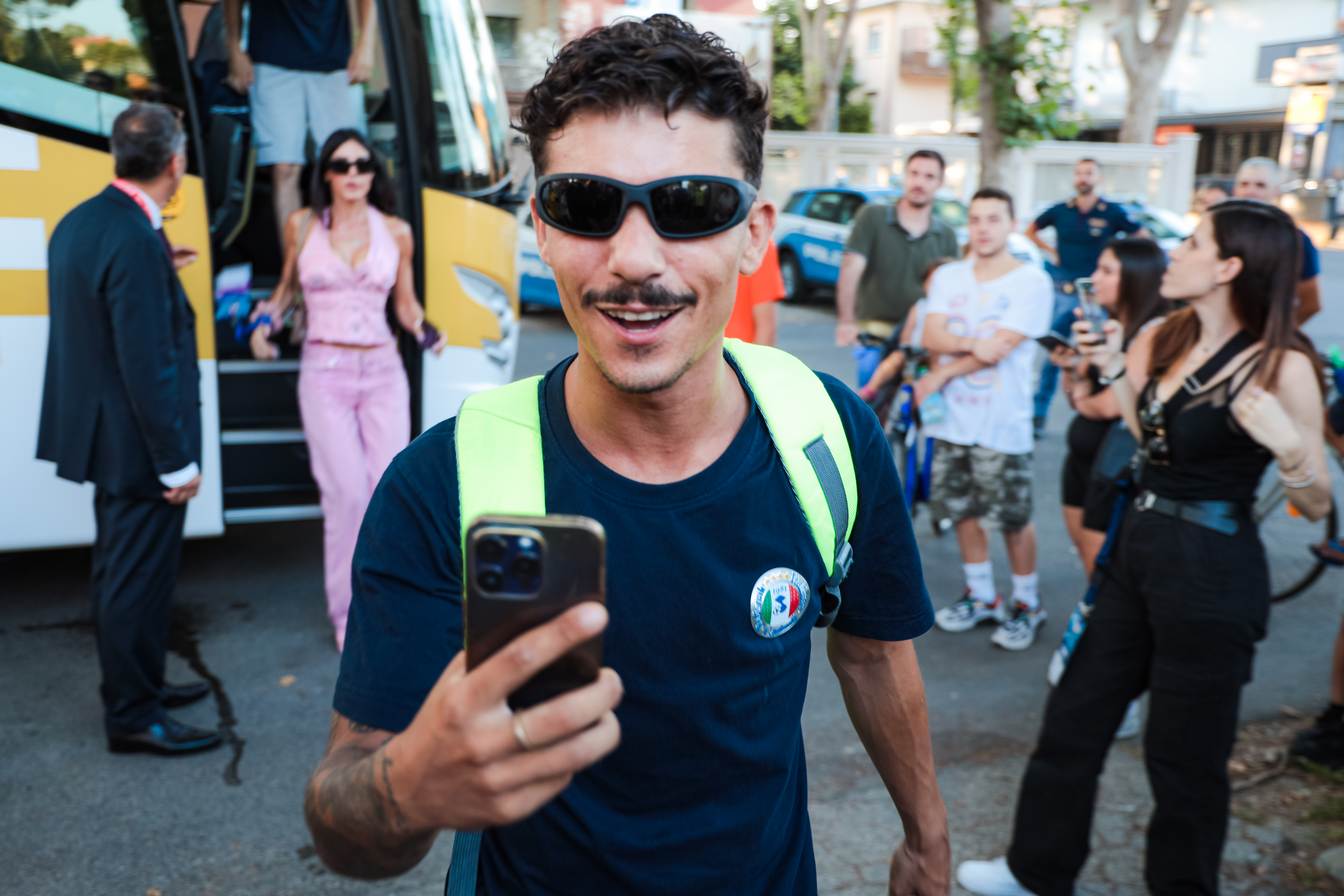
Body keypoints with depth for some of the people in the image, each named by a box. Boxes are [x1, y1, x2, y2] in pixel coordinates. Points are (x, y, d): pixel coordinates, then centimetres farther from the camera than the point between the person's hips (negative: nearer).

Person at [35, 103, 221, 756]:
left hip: (102, 435, 10)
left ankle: (135, 684, 38)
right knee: (138, 579, 4)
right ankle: (133, 718, 18)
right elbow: (148, 369, -25)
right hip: (137, 446, -10)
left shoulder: (78, 222, 6)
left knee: (121, 573, 21)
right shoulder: (136, 241, -24)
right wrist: (178, 462, -18)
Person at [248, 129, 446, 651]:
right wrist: (266, 321, 2)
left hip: (383, 372, 2)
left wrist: (425, 331, -5)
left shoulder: (396, 232, 7)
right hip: (325, 373, -1)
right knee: (346, 494, -6)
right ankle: (348, 615, 10)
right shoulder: (302, 226, 5)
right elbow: (286, 286, 20)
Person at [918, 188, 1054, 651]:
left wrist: (939, 375, -10)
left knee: (1015, 519, 3)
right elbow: (932, 336, -5)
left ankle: (1027, 604, 21)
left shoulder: (1031, 281, -9)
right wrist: (971, 342, -23)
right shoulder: (948, 276, 7)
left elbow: (998, 349, -16)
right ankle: (980, 596, 29)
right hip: (952, 419, 5)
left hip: (1002, 424, -5)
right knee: (962, 511, 13)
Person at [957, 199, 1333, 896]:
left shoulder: (1280, 365, -15)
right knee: (1074, 718, 16)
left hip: (1212, 571, -7)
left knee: (1184, 756, 8)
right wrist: (1113, 368, 8)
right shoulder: (1169, 337, 5)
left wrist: (1287, 446, -30)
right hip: (1138, 544, 8)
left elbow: (1316, 507, -12)